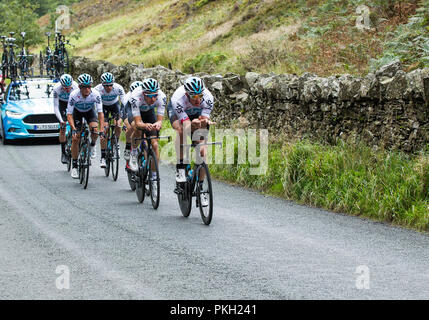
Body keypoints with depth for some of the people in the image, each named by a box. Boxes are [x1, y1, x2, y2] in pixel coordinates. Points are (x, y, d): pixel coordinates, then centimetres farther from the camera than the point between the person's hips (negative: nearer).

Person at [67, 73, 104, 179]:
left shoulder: (95, 94, -32)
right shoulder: (74, 95, -34)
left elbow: (100, 112, -30)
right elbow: (69, 114, -31)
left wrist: (102, 129, -42)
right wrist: (74, 129, -45)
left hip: (90, 111, 1)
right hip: (77, 112, -1)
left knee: (94, 129, -28)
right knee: (76, 138, -11)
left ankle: (92, 146, 6)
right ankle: (74, 166, 1)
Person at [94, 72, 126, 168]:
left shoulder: (118, 88, -32)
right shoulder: (97, 89, -33)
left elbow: (125, 103, -32)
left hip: (114, 104, 1)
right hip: (103, 106, -1)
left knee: (118, 125, -19)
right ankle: (103, 157, -11)